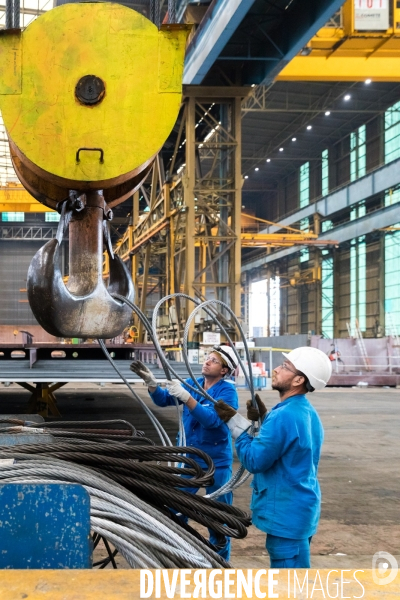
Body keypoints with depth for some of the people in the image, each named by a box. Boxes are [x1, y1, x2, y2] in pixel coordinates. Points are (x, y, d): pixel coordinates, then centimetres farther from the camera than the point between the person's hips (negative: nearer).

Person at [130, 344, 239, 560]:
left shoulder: (227, 391, -14)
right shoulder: (192, 384, 4)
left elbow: (213, 419, -26)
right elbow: (163, 399, 0)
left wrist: (186, 397, -34)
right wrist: (151, 382, -19)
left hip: (217, 462, -5)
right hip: (188, 458, 6)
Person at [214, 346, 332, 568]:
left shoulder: (284, 416, -24)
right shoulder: (307, 413, 8)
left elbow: (254, 460, -18)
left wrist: (235, 422, -10)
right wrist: (264, 417, 7)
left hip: (286, 512, -10)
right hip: (301, 506, 10)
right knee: (296, 565, 19)